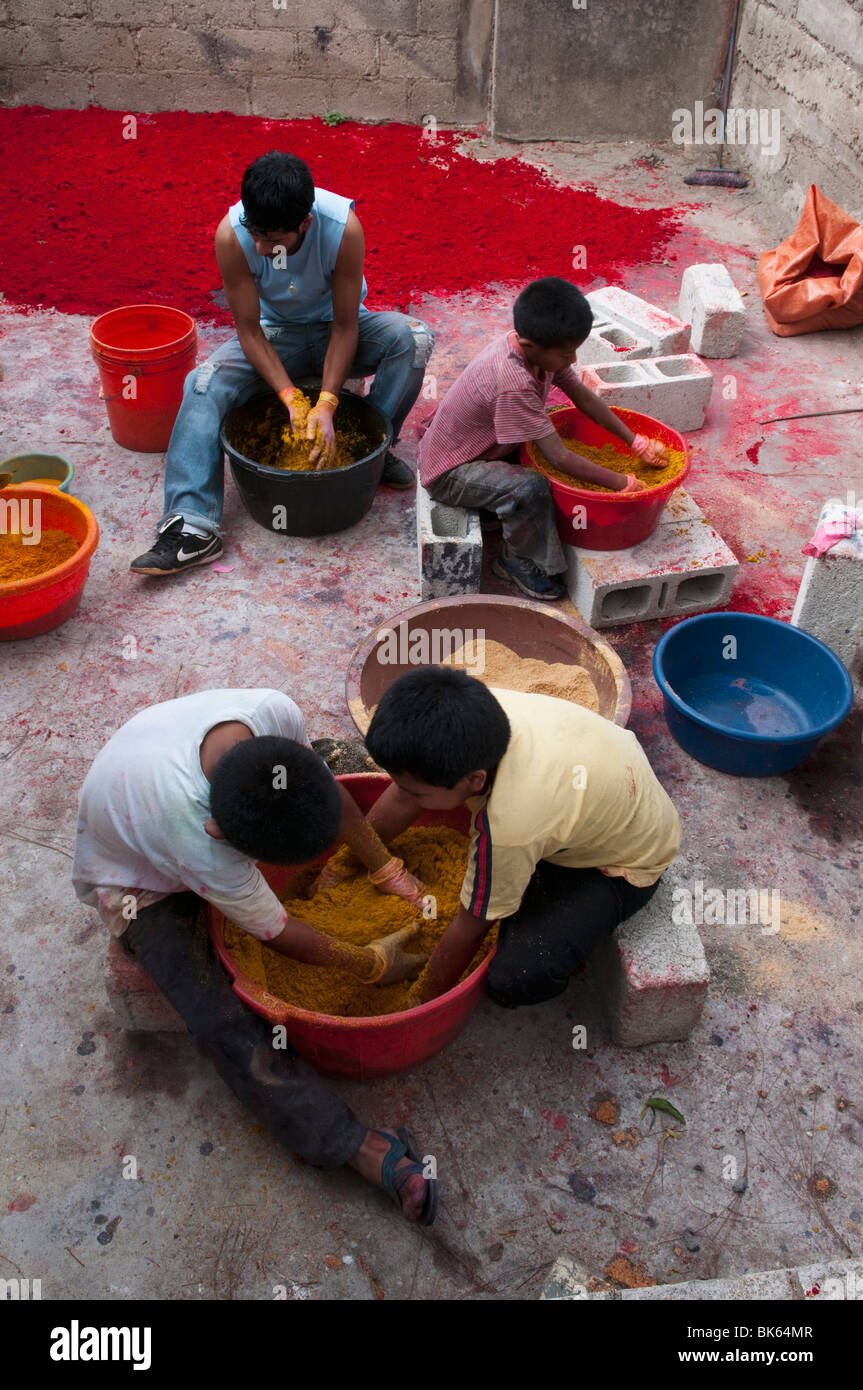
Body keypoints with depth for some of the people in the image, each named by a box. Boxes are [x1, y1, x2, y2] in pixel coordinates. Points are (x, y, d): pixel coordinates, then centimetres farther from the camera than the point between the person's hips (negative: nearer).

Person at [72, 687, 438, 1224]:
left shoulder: (275, 713, -33)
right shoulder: (200, 842, -46)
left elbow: (328, 788, -10)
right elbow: (278, 932, -28)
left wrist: (388, 871, -5)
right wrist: (372, 964, -16)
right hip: (138, 878, -6)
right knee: (223, 1019, -20)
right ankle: (360, 1147, -18)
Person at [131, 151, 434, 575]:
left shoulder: (342, 227, -31)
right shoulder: (232, 234, -27)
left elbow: (345, 326, -24)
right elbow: (248, 329, -21)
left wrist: (325, 405, -34)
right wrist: (291, 398, -33)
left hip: (334, 329, 0)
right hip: (274, 334, 1)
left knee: (412, 337, -29)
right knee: (205, 384, -25)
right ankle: (192, 525, -33)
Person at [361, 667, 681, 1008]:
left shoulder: (506, 827, -42)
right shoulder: (481, 716, -26)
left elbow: (472, 926, -23)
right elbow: (403, 798, -7)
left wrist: (421, 999, -7)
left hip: (624, 862, -7)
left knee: (515, 981, -26)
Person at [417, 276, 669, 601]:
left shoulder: (533, 345, -10)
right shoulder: (513, 383, -35)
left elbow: (584, 396, 2)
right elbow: (561, 458, -31)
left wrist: (636, 442, 1)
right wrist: (622, 483, -22)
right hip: (447, 475, -9)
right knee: (531, 488, -29)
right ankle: (518, 560, -1)